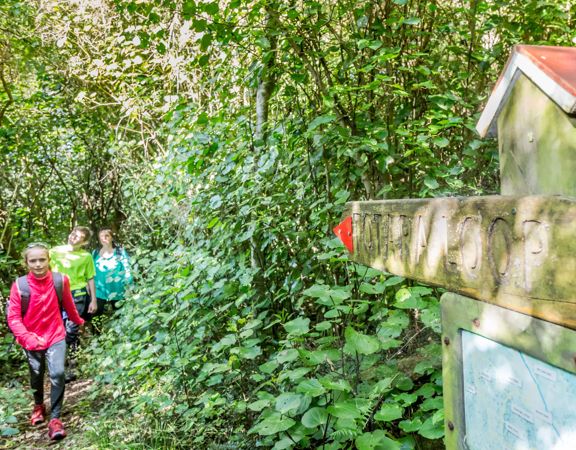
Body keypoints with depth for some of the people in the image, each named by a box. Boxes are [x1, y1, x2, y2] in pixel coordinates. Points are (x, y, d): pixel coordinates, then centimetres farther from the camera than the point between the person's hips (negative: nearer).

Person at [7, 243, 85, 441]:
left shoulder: (61, 281, -14)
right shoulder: (19, 286, -18)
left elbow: (68, 305, 6)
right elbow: (13, 317, -13)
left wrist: (79, 321, 22)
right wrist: (27, 338, -27)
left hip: (56, 336, 0)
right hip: (32, 340, 1)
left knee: (58, 374, -15)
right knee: (36, 376, 18)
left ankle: (55, 419, -1)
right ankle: (38, 406, 47)